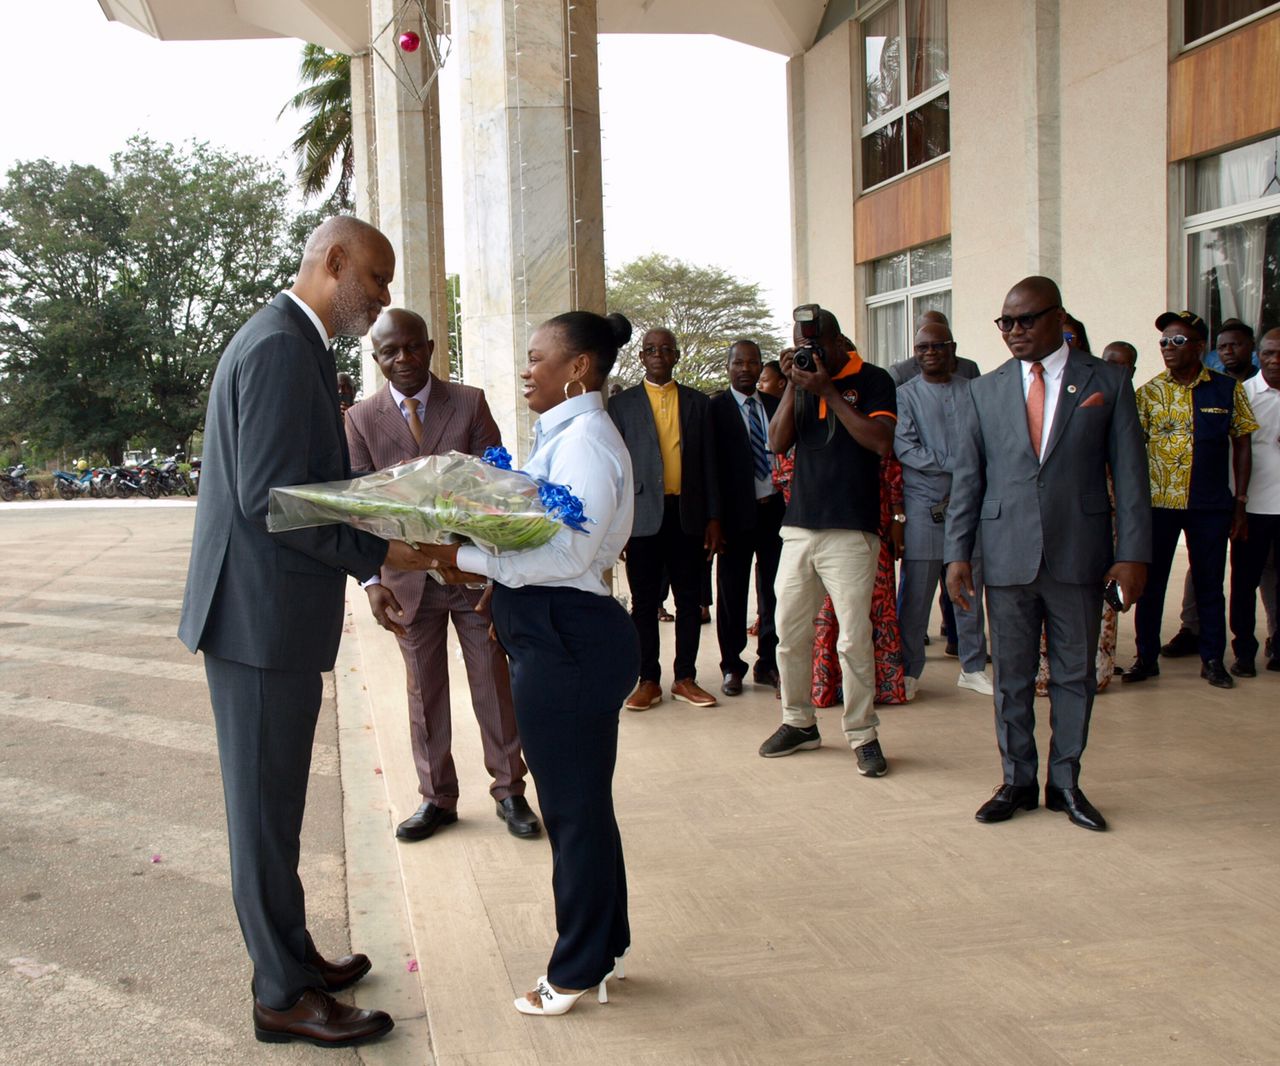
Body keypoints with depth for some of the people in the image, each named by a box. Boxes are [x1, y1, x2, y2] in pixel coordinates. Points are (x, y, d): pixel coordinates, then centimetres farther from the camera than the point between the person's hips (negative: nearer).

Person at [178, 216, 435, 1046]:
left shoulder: (290, 344, 16)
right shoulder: (282, 347, -17)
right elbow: (268, 496, -23)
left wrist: (375, 553, 11)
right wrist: (379, 553, -18)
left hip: (273, 613, 10)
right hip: (263, 616, -10)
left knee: (275, 808, 19)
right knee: (267, 813, 2)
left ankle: (292, 955, 33)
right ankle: (285, 996, 15)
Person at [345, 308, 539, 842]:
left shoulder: (469, 403, -3)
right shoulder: (361, 419, -1)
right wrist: (372, 580, -17)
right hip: (409, 577, 1)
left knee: (494, 685, 9)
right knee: (424, 693, 11)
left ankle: (509, 791, 24)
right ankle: (437, 798, 26)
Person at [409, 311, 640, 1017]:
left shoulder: (584, 440, -16)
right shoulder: (564, 433, 15)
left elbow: (567, 553, -24)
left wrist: (470, 556, -22)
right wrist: (487, 568, 4)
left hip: (568, 641, -10)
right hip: (558, 636, 10)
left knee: (573, 807, 3)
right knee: (581, 802, 19)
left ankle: (579, 971, 19)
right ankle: (601, 944, 34)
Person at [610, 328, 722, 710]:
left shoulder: (696, 402, 11)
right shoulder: (622, 404, 7)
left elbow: (707, 462, 10)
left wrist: (713, 517, 3)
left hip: (688, 516, 2)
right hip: (644, 516, -1)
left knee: (689, 599, 5)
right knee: (644, 602, 3)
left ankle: (685, 678, 14)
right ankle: (648, 680, 11)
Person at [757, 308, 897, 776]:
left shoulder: (872, 381, -1)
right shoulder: (802, 379, 13)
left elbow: (881, 442, -16)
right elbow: (777, 443, 4)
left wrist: (828, 392, -15)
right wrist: (793, 385, -6)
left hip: (851, 531, -5)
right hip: (799, 526, 5)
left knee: (854, 638, -5)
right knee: (789, 633, 8)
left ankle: (862, 733, 7)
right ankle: (799, 722, 23)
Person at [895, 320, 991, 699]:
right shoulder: (905, 395, 3)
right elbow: (905, 449, -9)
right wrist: (958, 464, -15)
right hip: (923, 507, -2)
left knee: (971, 589, 9)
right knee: (916, 592, 0)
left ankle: (973, 667, 20)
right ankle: (909, 670, 11)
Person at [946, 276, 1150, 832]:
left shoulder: (1107, 382, 3)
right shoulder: (986, 390, 8)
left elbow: (1129, 473, 1)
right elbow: (967, 477, 7)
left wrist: (1133, 552, -6)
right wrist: (957, 552, 1)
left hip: (1079, 554, -1)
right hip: (1007, 554, 1)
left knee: (1075, 675, 8)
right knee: (1011, 676, 8)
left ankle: (1066, 782, 21)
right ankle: (1017, 781, 21)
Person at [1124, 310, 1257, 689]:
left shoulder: (1228, 389, 1)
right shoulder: (1148, 393, 0)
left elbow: (1241, 444, 5)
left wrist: (1240, 501, 2)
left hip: (1211, 505, 0)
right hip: (1158, 502, 0)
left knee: (1210, 583, 8)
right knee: (1150, 582, 6)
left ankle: (1213, 659, 20)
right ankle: (1146, 657, 18)